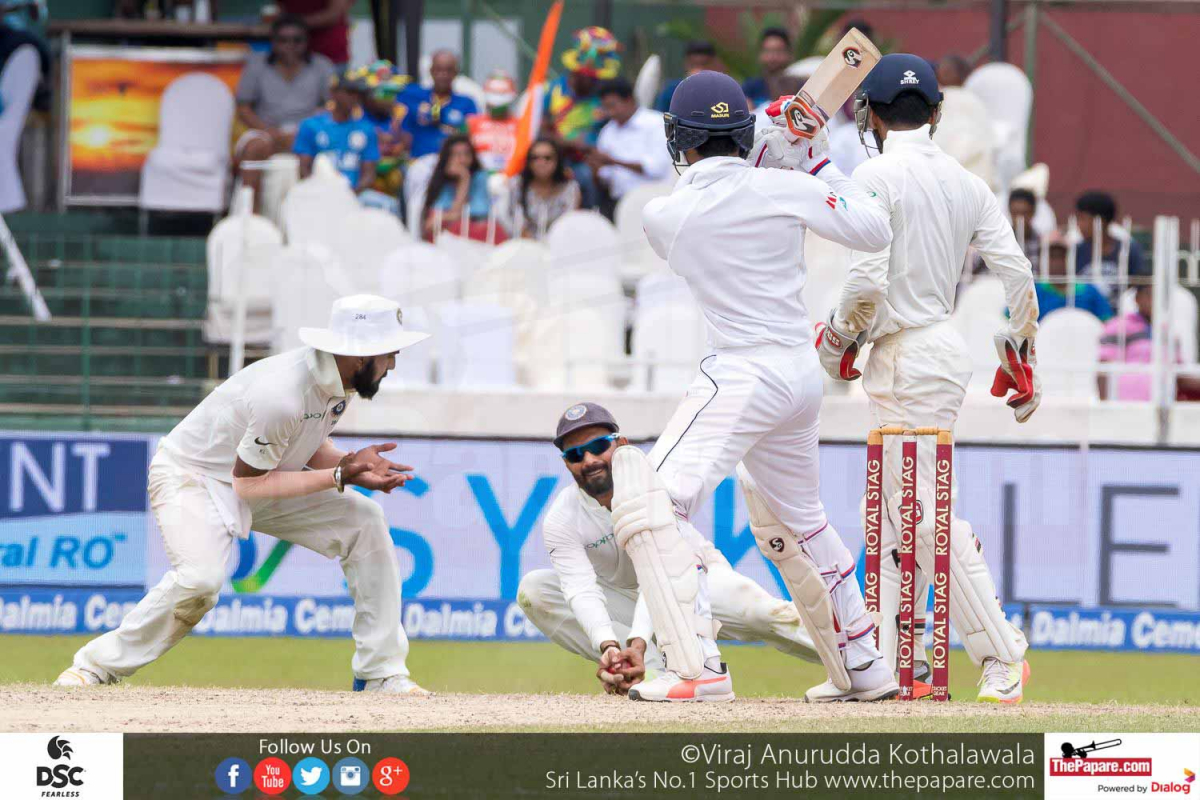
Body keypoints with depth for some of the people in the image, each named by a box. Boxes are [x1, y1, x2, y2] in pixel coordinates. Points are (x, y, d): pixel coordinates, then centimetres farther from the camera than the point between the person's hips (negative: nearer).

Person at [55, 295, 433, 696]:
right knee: (199, 579, -34)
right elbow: (249, 483, -26)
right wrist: (340, 476, -27)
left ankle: (382, 673, 0)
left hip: (256, 474, 9)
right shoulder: (281, 394, -35)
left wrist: (351, 463, -12)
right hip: (191, 477, -9)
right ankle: (96, 666, -14)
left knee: (364, 521, -5)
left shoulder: (335, 378, -7)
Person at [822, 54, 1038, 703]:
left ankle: (1001, 654, -9)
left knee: (926, 515, -7)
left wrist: (837, 340, -2)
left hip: (907, 357, -9)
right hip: (943, 347, 9)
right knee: (892, 514, 14)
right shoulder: (965, 183, 10)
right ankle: (892, 664, 16)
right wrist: (1021, 357, 15)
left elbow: (867, 279, -20)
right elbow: (1017, 272, 5)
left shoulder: (878, 176, -12)